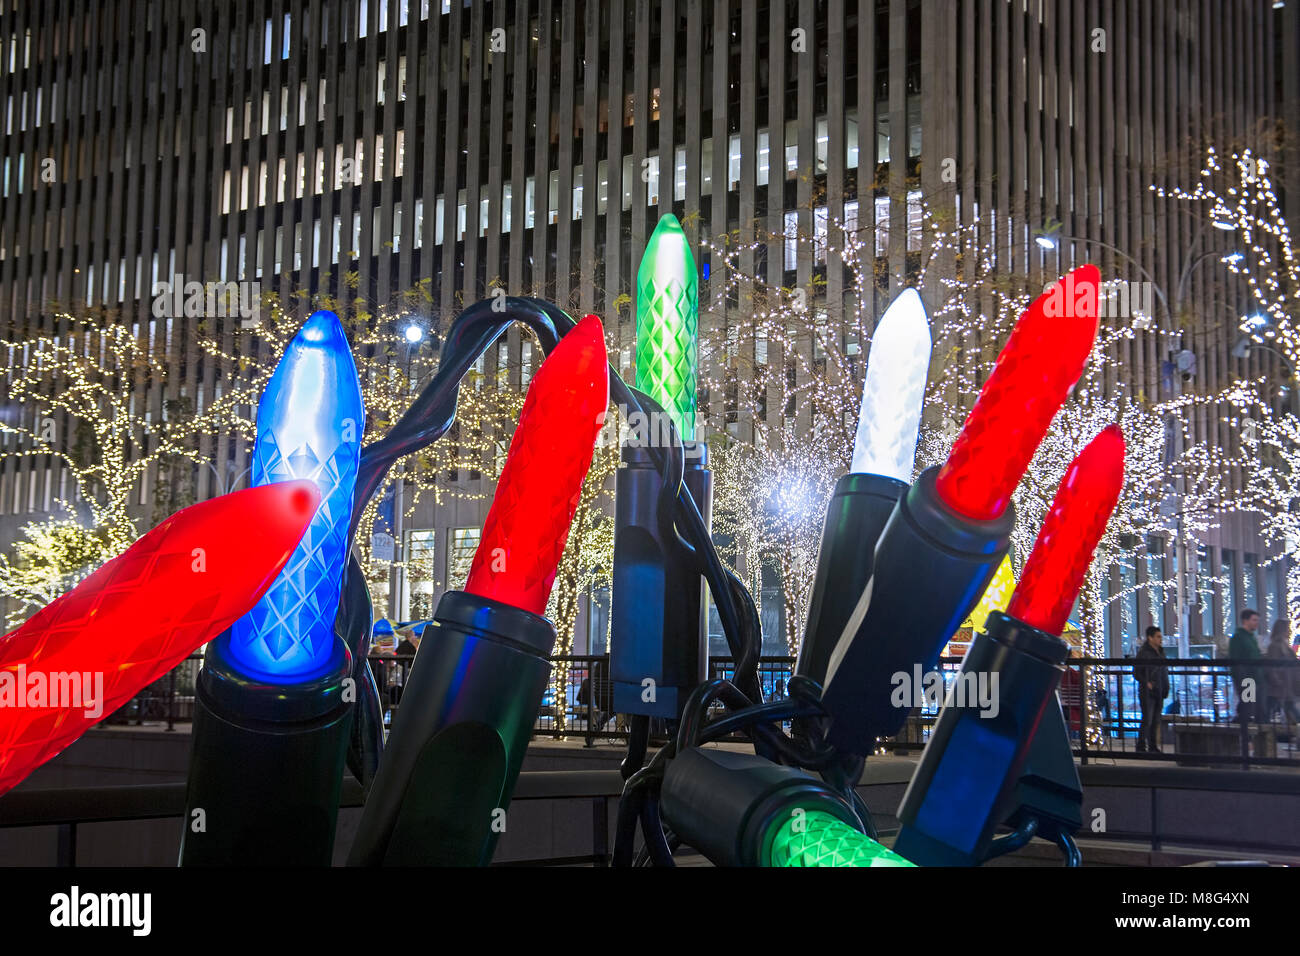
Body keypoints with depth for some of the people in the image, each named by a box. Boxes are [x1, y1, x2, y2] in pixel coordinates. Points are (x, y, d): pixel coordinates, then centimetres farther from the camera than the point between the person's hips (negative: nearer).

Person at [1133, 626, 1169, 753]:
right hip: (1147, 692, -7)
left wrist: (1166, 687, 12)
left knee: (1156, 720, 10)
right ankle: (1141, 747, -3)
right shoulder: (1143, 652, -9)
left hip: (1159, 692, 7)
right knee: (1147, 720, -8)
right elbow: (1136, 672, -10)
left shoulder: (1160, 651, 13)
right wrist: (1146, 683, -21)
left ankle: (1153, 747, 16)